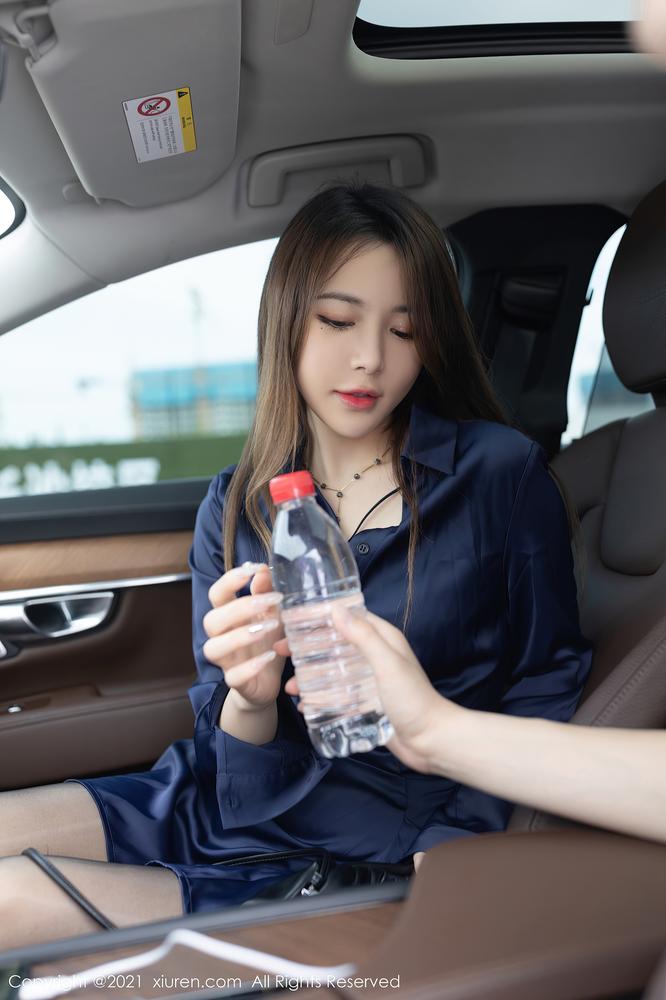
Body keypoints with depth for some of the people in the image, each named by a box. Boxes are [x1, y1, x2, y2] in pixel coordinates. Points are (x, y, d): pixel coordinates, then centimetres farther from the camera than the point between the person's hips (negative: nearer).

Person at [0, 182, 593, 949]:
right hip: (224, 808, 4)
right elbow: (241, 776, 0)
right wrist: (251, 696, -23)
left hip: (363, 857, -4)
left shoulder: (503, 475, -8)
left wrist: (449, 853, -11)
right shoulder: (235, 508, 2)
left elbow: (547, 691, 0)